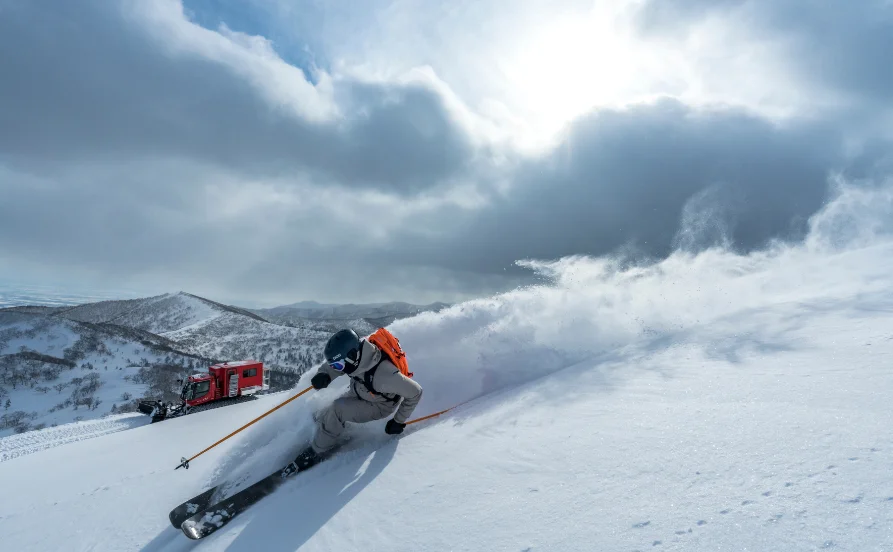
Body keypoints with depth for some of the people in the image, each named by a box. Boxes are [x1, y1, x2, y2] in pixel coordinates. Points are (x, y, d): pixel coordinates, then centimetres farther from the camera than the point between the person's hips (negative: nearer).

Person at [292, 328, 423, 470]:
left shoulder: (383, 375, -44)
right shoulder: (357, 351, -28)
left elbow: (414, 392, -29)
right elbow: (331, 364, -5)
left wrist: (399, 421, -18)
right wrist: (324, 374, -26)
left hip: (379, 406, -6)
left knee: (337, 409, -24)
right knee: (325, 419, 5)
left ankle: (317, 452, -4)